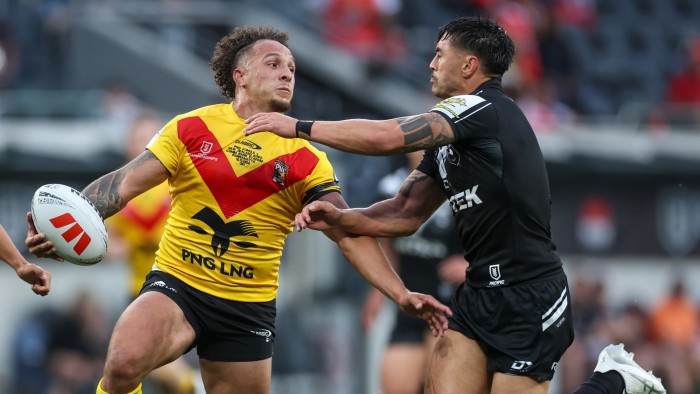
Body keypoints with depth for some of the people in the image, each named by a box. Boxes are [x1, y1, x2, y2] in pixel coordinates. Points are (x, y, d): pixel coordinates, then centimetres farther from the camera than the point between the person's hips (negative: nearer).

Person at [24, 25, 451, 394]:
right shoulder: (192, 129, 0)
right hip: (177, 284, -2)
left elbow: (351, 235, -4)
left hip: (250, 305, 2)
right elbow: (124, 183, 0)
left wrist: (400, 294, -17)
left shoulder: (307, 160, 2)